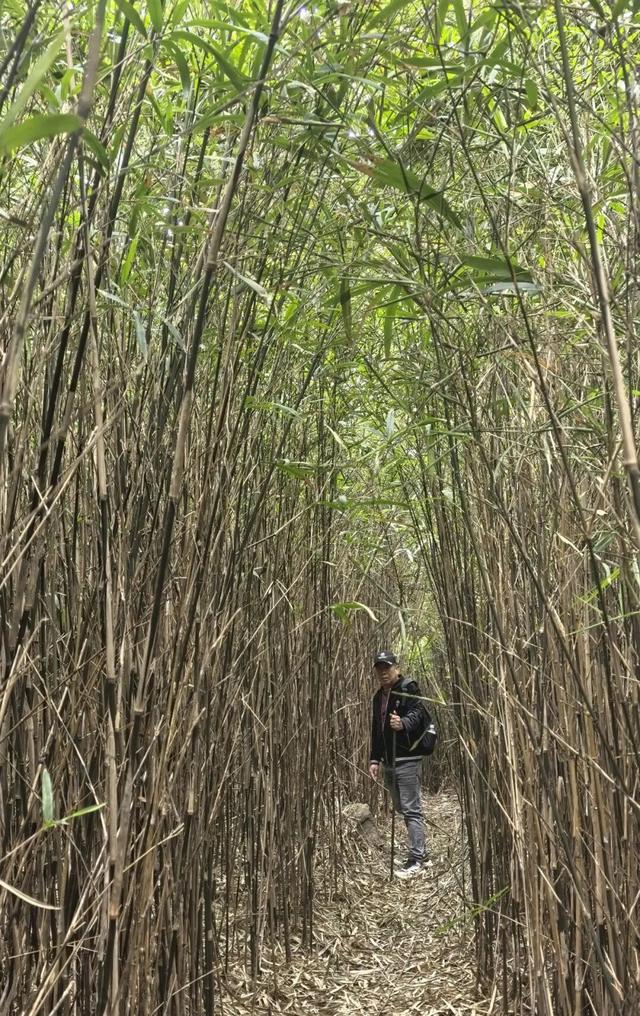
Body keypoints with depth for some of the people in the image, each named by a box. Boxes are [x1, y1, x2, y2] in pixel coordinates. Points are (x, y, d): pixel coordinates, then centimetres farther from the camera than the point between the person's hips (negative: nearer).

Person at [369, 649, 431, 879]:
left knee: (411, 809, -6)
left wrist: (403, 723, -42)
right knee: (401, 808, 14)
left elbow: (418, 713, -23)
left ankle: (416, 858, 1)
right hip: (388, 761, 9)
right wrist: (375, 759, 16)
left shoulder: (408, 689, -7)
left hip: (407, 758, -8)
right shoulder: (378, 696, 17)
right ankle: (420, 854, 24)